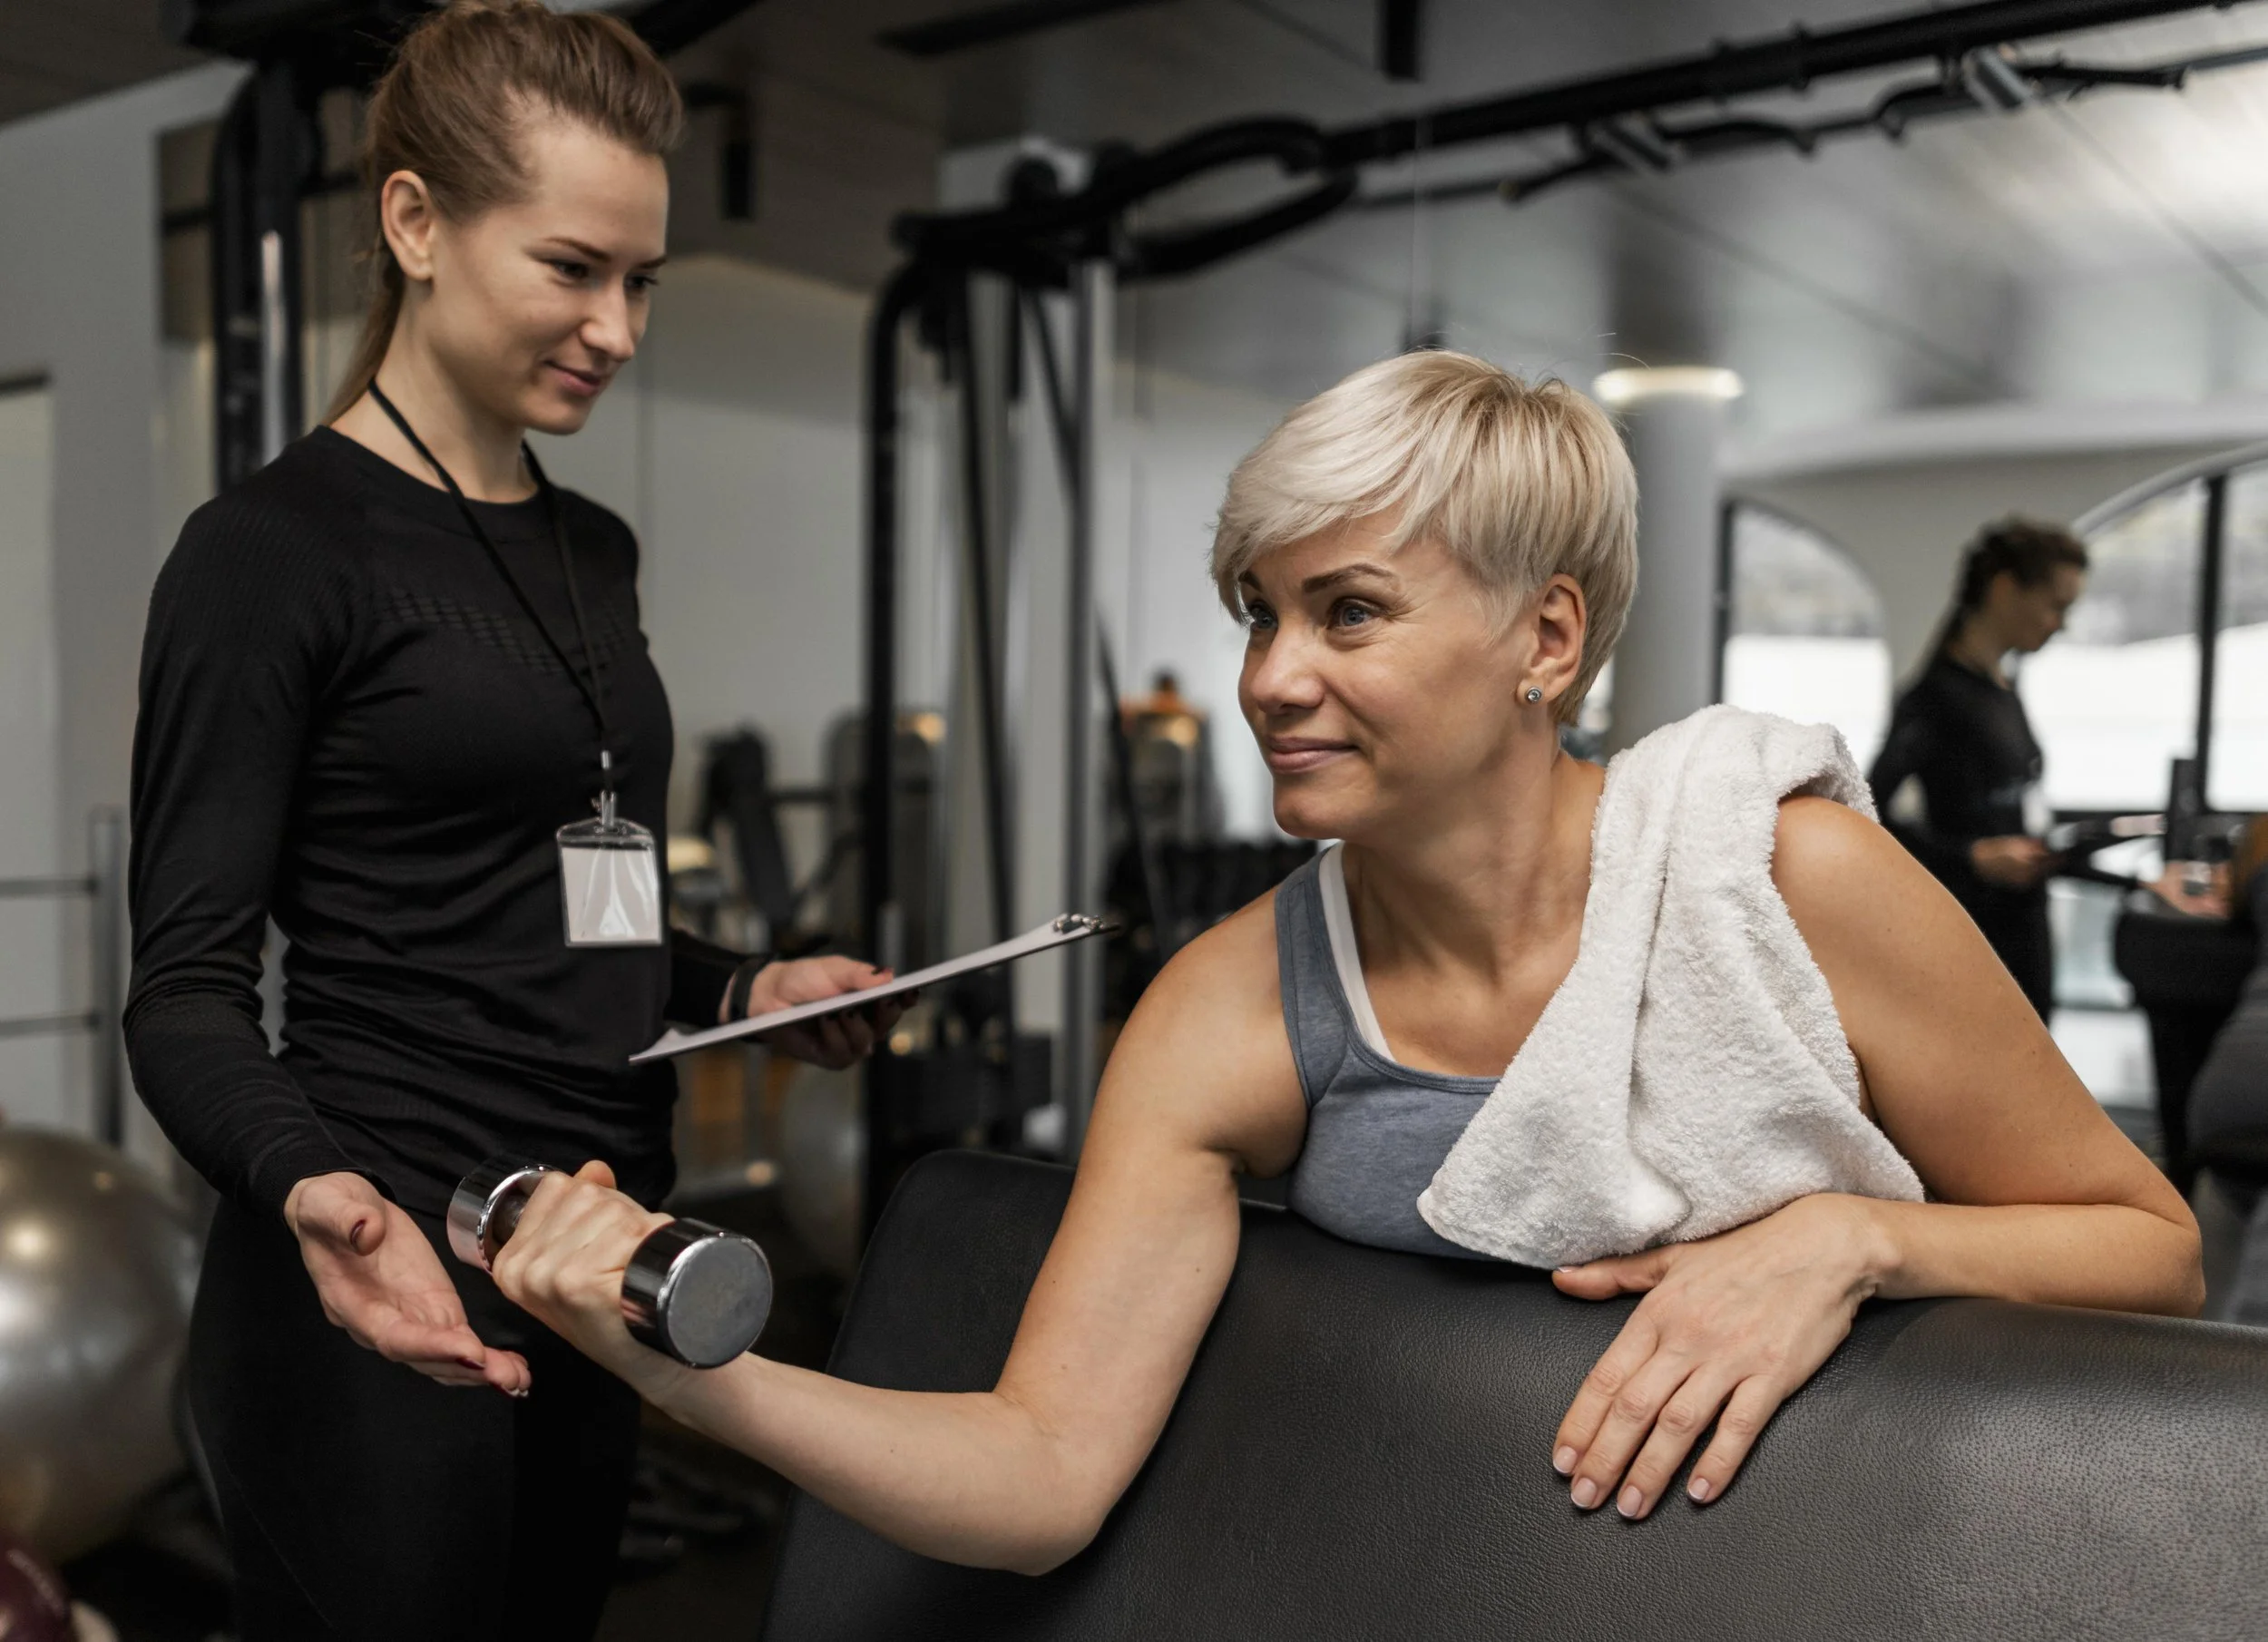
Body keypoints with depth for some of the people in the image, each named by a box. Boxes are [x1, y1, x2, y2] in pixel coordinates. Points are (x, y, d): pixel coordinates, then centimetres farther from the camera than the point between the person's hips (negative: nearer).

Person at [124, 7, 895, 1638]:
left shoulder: (596, 549, 12)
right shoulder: (275, 548, -9)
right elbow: (188, 985, -12)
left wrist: (743, 986, 4)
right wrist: (314, 1186, -31)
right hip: (387, 1285, -7)